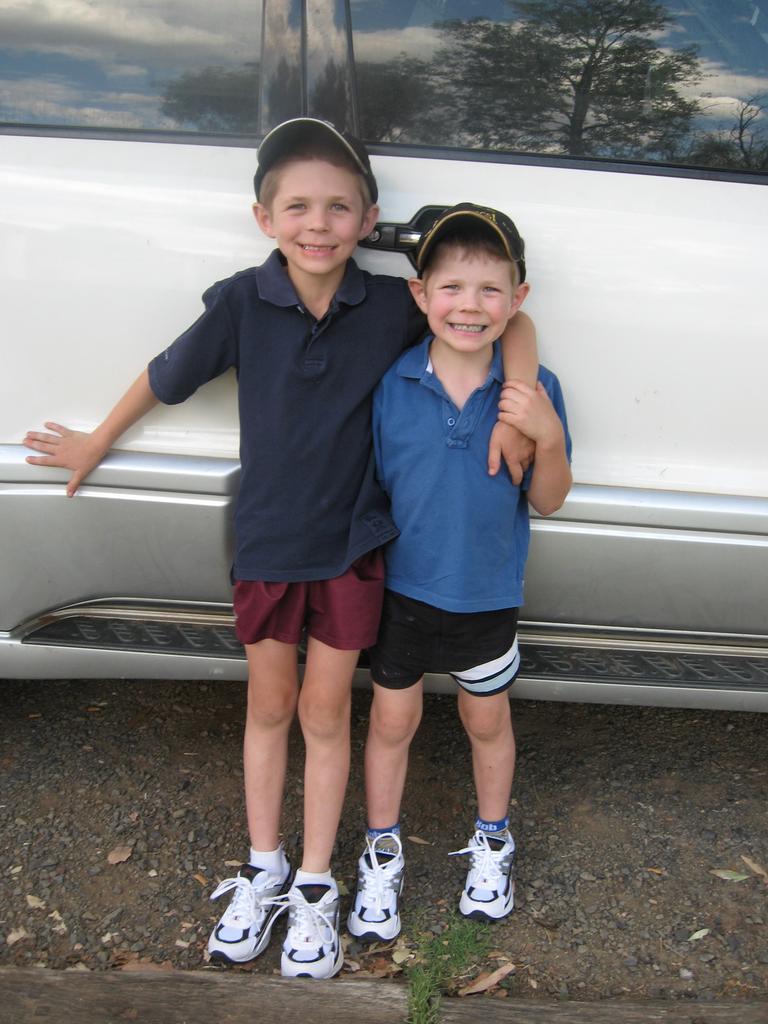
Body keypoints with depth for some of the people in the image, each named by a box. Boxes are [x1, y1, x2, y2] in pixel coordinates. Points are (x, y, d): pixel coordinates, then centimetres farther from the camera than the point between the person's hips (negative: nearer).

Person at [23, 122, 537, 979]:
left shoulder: (394, 306, -13)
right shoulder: (241, 304, -12)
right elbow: (165, 377, 1)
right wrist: (96, 444, 13)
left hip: (350, 544, 0)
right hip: (266, 540, 1)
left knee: (324, 715, 11)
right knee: (269, 706, 16)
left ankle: (314, 888, 30)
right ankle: (262, 871, 36)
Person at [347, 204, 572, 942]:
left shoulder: (534, 391, -13)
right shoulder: (389, 384, -13)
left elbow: (547, 502, -7)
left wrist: (547, 437, -25)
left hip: (487, 598, 0)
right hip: (402, 589, 0)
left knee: (487, 721, 21)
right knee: (391, 722, 15)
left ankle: (492, 843, 47)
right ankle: (381, 854, 39)